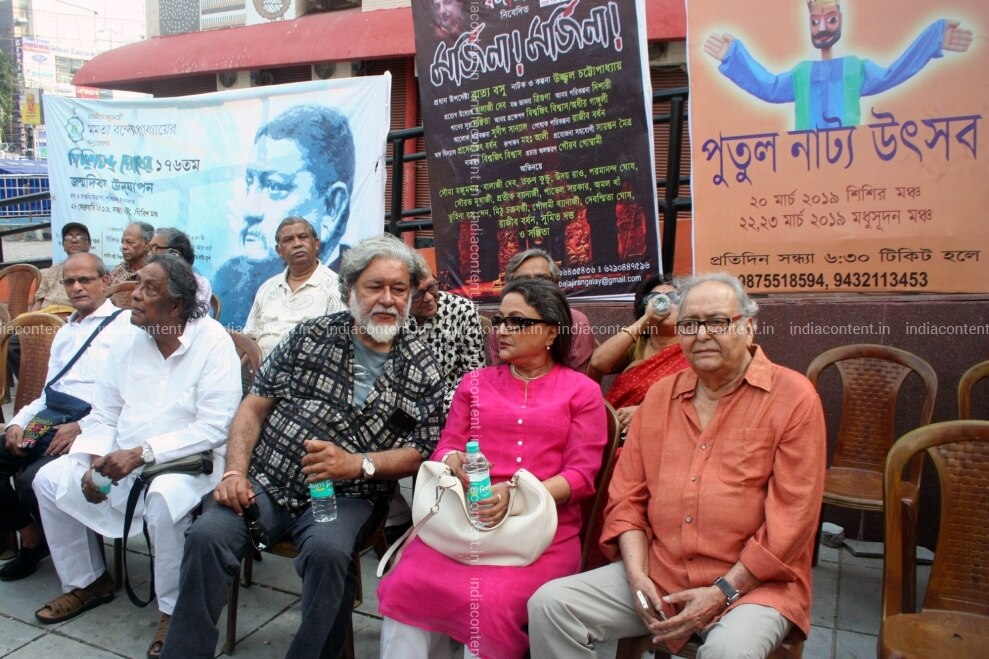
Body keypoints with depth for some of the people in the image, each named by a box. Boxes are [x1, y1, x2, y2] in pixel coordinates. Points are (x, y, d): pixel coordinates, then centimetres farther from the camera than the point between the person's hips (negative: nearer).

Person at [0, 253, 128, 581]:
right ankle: (31, 534, 12)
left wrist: (83, 426, -20)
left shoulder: (124, 324, -3)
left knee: (32, 479, -25)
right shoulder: (64, 333, 25)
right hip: (52, 425, 8)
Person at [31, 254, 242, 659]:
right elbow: (104, 412, 8)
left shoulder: (212, 342, -17)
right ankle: (86, 582, 21)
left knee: (163, 498, -34)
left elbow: (214, 428, -22)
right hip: (123, 457, 7)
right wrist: (95, 459, -10)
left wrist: (142, 453, -26)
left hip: (188, 460, -7)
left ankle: (174, 610, -10)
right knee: (49, 480, 1)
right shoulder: (129, 337, 3)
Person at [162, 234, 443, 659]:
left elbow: (418, 453, -2)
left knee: (327, 550, -31)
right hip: (269, 481, 2)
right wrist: (235, 472, -6)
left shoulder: (421, 368, 2)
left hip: (345, 495, -1)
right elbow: (255, 406, 7)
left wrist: (356, 463, -18)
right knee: (207, 535, -22)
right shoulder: (312, 335, 5)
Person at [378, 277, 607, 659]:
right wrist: (456, 463, -12)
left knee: (490, 602, -29)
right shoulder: (474, 383, 17)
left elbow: (581, 474, -2)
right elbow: (446, 447, 14)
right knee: (403, 587, -21)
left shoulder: (582, 390, 5)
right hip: (464, 517, 3)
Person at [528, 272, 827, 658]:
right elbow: (627, 497, 9)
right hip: (657, 573, 4)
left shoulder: (793, 397, -6)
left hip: (752, 582, -4)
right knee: (550, 604, -10)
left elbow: (791, 517, -10)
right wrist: (636, 575, -5)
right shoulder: (659, 396, 9)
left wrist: (723, 591, -13)